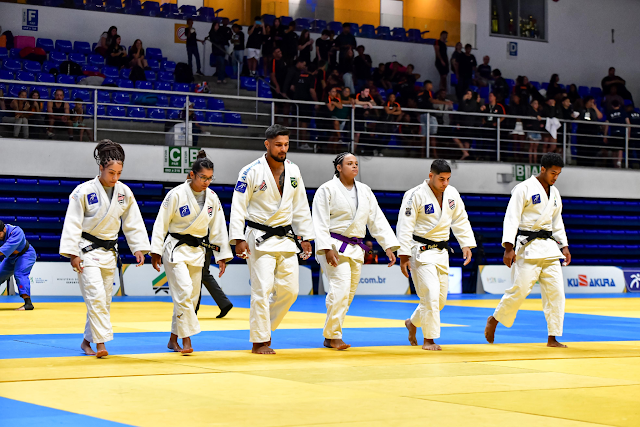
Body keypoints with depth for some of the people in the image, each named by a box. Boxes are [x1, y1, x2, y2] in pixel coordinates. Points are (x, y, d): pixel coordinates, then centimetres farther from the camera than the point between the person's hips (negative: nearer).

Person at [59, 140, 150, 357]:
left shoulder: (124, 192, -1)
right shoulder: (84, 191, -14)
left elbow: (133, 222, 7)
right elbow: (73, 223, -12)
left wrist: (139, 249, 0)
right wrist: (73, 253, -16)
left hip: (109, 251, 6)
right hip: (87, 250, -5)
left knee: (104, 299, 10)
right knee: (96, 296, -17)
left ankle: (87, 341, 23)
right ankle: (101, 342, -16)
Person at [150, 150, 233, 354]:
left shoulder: (212, 198, 1)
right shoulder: (177, 194, -14)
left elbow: (218, 228, 9)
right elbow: (161, 223, -9)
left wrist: (222, 255, 8)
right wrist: (156, 252, -10)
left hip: (197, 250, 6)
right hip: (175, 248, -6)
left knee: (191, 297, 9)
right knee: (184, 291, -18)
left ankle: (174, 340, 22)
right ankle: (186, 340, -13)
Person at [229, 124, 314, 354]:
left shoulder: (293, 171, 5)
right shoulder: (251, 172, -10)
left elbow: (301, 206, 13)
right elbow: (238, 206, -10)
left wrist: (306, 237, 11)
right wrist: (238, 239, -17)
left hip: (286, 238, 6)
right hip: (260, 238, -5)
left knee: (289, 289, 5)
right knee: (262, 289, -8)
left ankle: (264, 324, 26)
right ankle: (260, 341, 1)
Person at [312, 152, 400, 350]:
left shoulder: (365, 191, 12)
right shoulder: (327, 190, -6)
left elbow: (377, 220, 12)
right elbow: (320, 223, -11)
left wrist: (389, 246, 4)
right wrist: (327, 249, -20)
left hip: (356, 249, 7)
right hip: (334, 246, -6)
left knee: (348, 293, 7)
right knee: (341, 287, -20)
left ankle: (330, 337, 18)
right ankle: (333, 335, -10)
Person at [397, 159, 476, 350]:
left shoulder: (452, 193, 2)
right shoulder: (416, 195, -16)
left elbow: (460, 220, 12)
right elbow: (405, 226, -16)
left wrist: (467, 245, 4)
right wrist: (403, 256, -18)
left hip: (441, 252, 7)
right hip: (421, 251, -7)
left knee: (440, 298, 11)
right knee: (431, 295, -15)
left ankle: (413, 322, 34)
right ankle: (429, 340, -5)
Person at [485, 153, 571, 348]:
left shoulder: (554, 193, 14)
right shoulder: (524, 189, -8)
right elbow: (511, 218, -12)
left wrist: (564, 247, 14)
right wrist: (508, 248, -19)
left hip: (549, 247, 7)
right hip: (527, 246, -7)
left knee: (556, 291, -1)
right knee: (520, 288, -10)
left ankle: (553, 338, 4)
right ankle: (494, 320, 14)